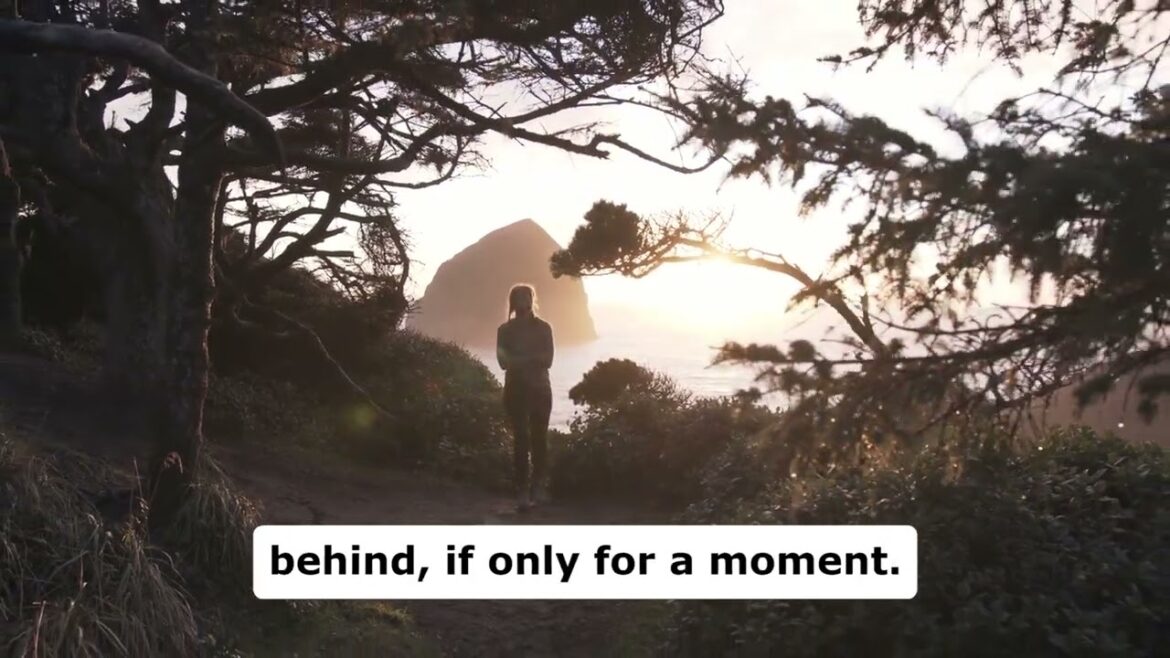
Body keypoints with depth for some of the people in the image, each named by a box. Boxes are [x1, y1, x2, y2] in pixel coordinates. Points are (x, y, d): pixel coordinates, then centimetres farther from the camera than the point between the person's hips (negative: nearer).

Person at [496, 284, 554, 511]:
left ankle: (538, 486, 14)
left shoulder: (543, 328, 4)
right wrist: (533, 359, -15)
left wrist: (519, 360, -14)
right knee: (521, 439, -6)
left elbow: (547, 360, -5)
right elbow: (504, 362, -5)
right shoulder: (505, 330, 3)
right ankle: (522, 491, -7)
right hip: (516, 389, -1)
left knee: (538, 437, 3)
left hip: (539, 388, 1)